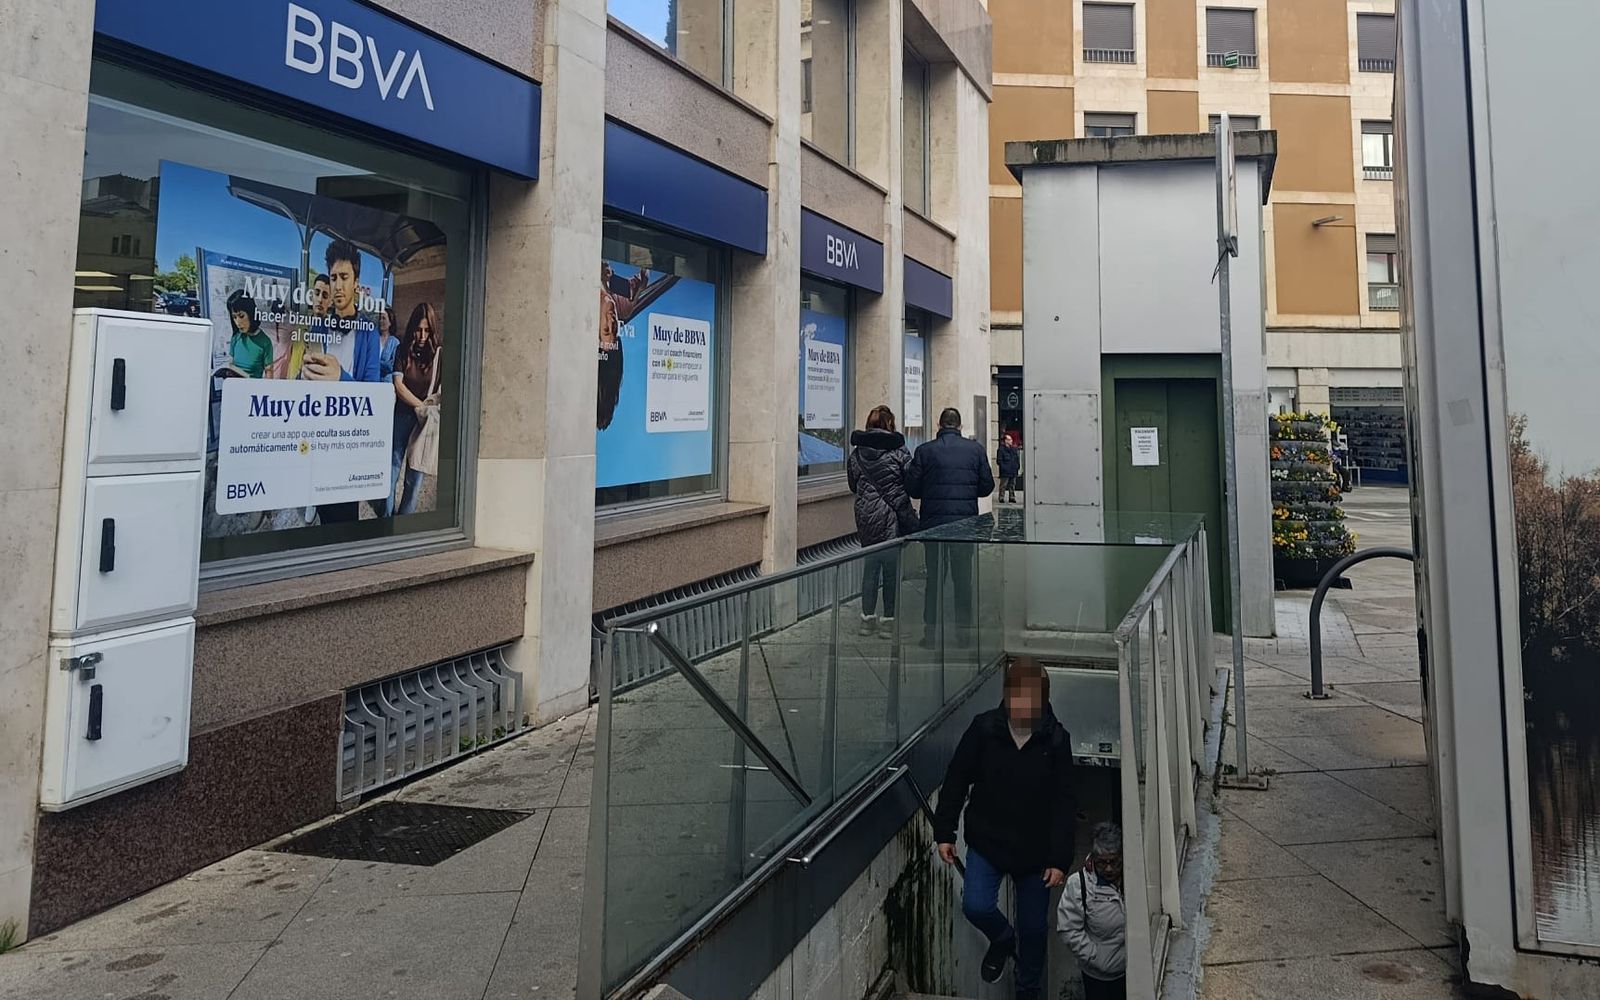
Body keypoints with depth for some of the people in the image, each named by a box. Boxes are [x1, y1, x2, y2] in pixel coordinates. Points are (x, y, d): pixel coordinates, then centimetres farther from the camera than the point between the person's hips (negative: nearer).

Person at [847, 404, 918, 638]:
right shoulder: (898, 451, -10)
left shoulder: (856, 453, 2)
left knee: (870, 566, 14)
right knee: (892, 569, 5)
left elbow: (853, 485, 11)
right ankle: (888, 621, 9)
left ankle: (868, 618, 19)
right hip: (893, 516, -4)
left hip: (866, 518, 4)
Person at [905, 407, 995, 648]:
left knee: (934, 577, 7)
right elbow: (987, 486, 3)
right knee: (963, 578, 11)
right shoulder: (975, 449, -1)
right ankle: (964, 631, 15)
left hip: (934, 522, -1)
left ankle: (930, 633, 8)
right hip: (966, 522, 1)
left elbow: (912, 488, -4)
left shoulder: (925, 451, -5)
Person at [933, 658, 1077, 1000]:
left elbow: (1065, 804, -6)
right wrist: (944, 833, -3)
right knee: (976, 906, -16)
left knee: (1034, 928, 10)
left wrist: (1060, 859, -8)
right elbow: (956, 781, -2)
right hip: (987, 842, 0)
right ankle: (1003, 940, 20)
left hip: (1036, 851, 0)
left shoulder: (1056, 740, -11)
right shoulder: (984, 729, -11)